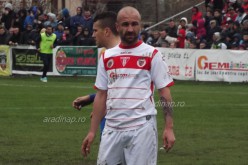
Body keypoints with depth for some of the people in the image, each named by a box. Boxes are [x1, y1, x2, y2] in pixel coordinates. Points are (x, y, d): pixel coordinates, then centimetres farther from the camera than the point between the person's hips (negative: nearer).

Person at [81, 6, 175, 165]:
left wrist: (169, 128, -12)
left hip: (142, 128, -4)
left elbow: (164, 92, -3)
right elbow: (101, 95, 15)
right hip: (112, 128, 4)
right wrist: (92, 131, 10)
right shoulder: (107, 57, 12)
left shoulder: (152, 54, -1)